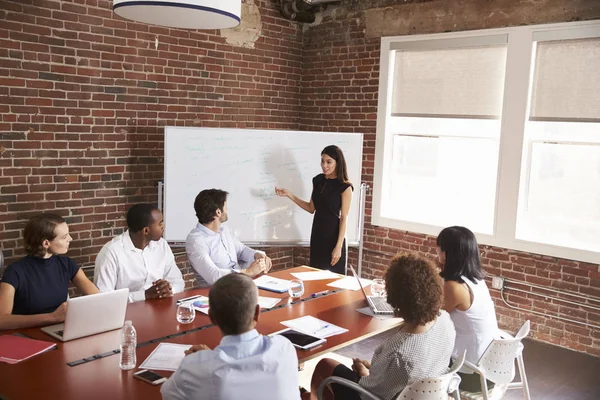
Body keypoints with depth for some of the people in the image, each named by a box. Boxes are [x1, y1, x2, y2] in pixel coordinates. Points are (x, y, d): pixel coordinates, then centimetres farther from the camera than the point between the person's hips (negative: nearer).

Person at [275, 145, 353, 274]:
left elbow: (344, 218, -13)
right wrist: (289, 195, 6)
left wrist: (338, 246, -17)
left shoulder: (344, 187, -13)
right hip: (317, 233, 6)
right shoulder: (318, 181, 5)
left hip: (333, 235, -6)